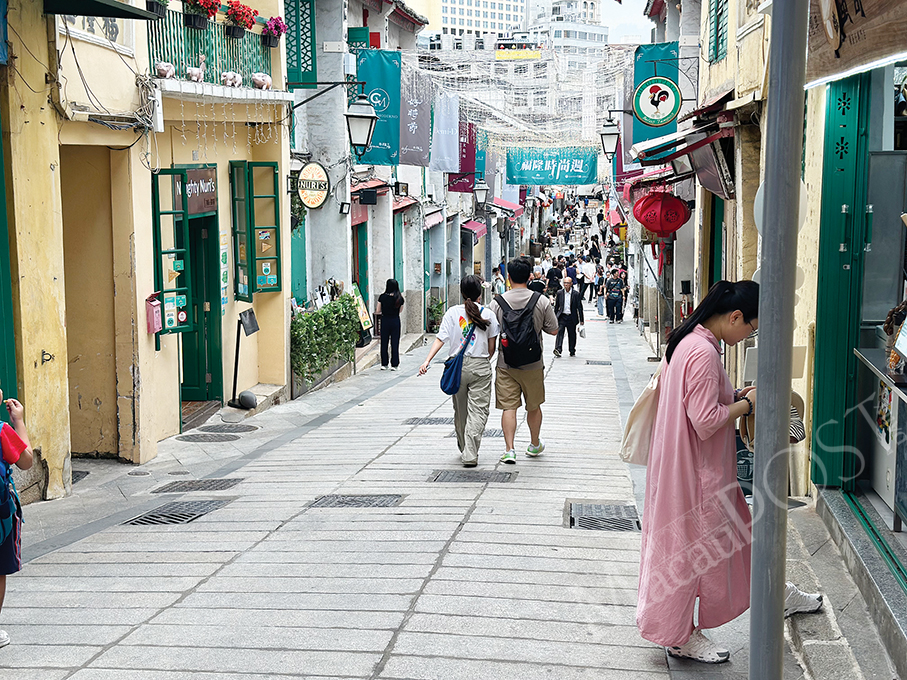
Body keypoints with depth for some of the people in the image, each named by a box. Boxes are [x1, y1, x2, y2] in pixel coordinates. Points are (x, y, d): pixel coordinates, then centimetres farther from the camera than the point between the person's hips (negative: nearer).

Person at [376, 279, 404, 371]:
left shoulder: (382, 297, -7)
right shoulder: (400, 298, -4)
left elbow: (377, 311, -1)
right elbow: (400, 311, 7)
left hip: (385, 321, 0)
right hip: (395, 321, 0)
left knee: (384, 343, 10)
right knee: (395, 343, 6)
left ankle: (384, 364, 13)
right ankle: (394, 365, 7)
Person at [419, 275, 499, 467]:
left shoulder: (452, 313, 0)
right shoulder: (488, 314, -1)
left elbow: (440, 339, -9)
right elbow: (492, 347, 3)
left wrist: (428, 360, -12)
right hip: (480, 366, -2)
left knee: (460, 410, 16)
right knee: (478, 411, -2)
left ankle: (464, 449, 33)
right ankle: (470, 455, -13)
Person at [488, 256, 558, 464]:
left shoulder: (497, 303, -8)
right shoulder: (542, 301, -7)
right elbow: (553, 330, 2)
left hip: (505, 364, -1)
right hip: (533, 364, 1)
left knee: (508, 407, 2)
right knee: (534, 406, 18)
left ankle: (509, 449, -9)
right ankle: (535, 444, 34)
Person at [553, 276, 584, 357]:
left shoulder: (576, 294, -3)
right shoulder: (560, 293, 3)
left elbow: (579, 307, 0)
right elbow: (556, 306, 11)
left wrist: (581, 320, 0)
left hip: (572, 317, 0)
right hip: (562, 316, 0)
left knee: (572, 335, 9)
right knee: (560, 332, -15)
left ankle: (572, 351, 22)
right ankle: (558, 349, -24)